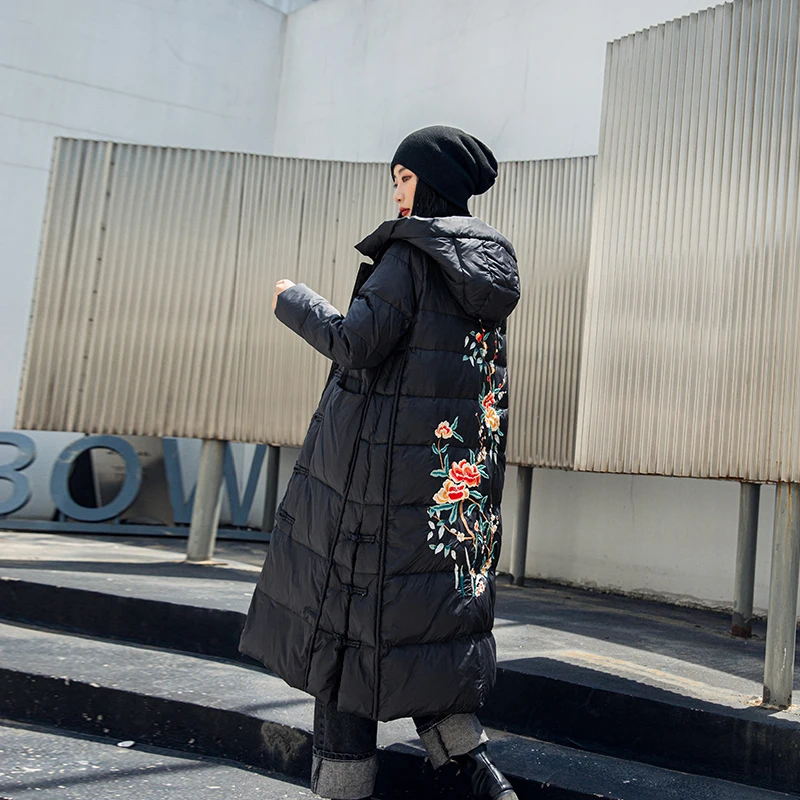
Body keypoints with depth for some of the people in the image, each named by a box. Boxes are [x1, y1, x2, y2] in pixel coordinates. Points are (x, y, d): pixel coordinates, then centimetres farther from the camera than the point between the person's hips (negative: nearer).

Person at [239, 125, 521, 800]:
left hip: (387, 458, -8)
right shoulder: (490, 260, 12)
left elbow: (357, 343, -18)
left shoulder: (410, 253, -12)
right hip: (460, 462, 8)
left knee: (353, 603, 2)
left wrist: (295, 302, -2)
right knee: (437, 599, 16)